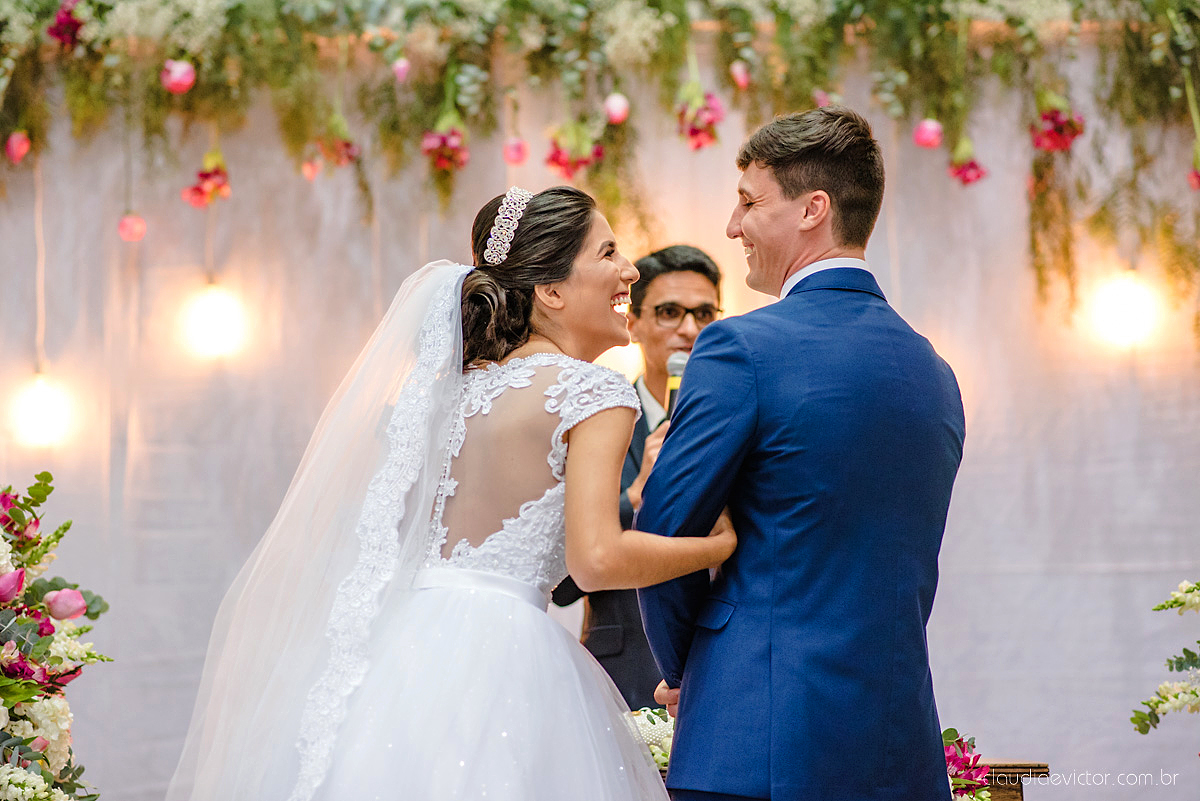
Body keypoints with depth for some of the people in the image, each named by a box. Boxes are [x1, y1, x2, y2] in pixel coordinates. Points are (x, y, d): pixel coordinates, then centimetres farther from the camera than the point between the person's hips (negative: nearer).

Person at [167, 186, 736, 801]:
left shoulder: (444, 386, 15)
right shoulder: (594, 392, -5)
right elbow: (598, 558, -15)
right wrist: (719, 545, -2)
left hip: (402, 650, 7)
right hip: (502, 655, -7)